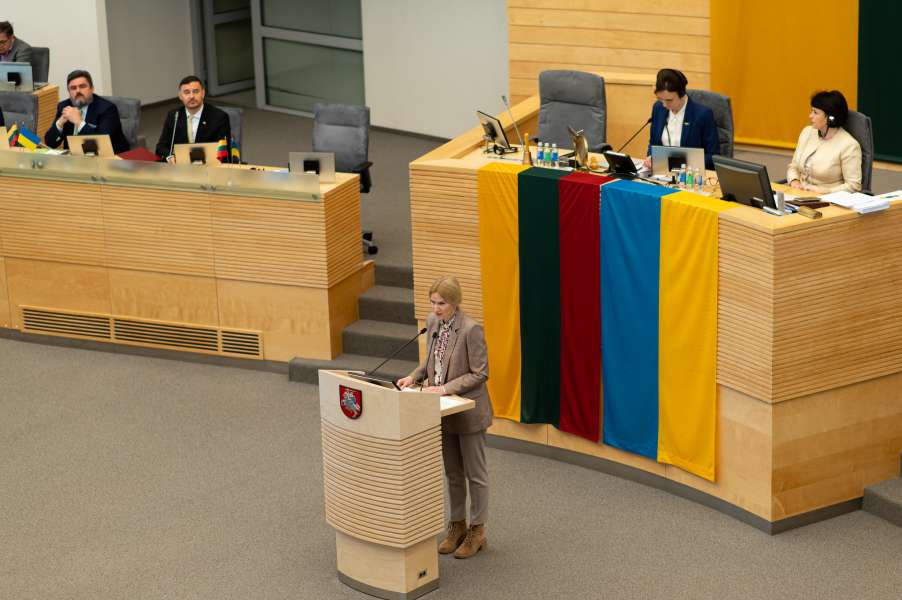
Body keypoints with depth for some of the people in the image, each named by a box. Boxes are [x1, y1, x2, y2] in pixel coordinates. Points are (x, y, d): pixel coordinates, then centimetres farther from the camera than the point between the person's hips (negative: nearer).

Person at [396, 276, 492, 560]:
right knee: (453, 473, 17)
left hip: (468, 411, -7)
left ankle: (477, 531, 18)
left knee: (475, 473, 7)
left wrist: (446, 388, -25)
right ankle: (457, 526, 29)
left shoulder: (471, 329, -22)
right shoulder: (433, 322, 1)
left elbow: (479, 374, -19)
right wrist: (414, 377, -4)